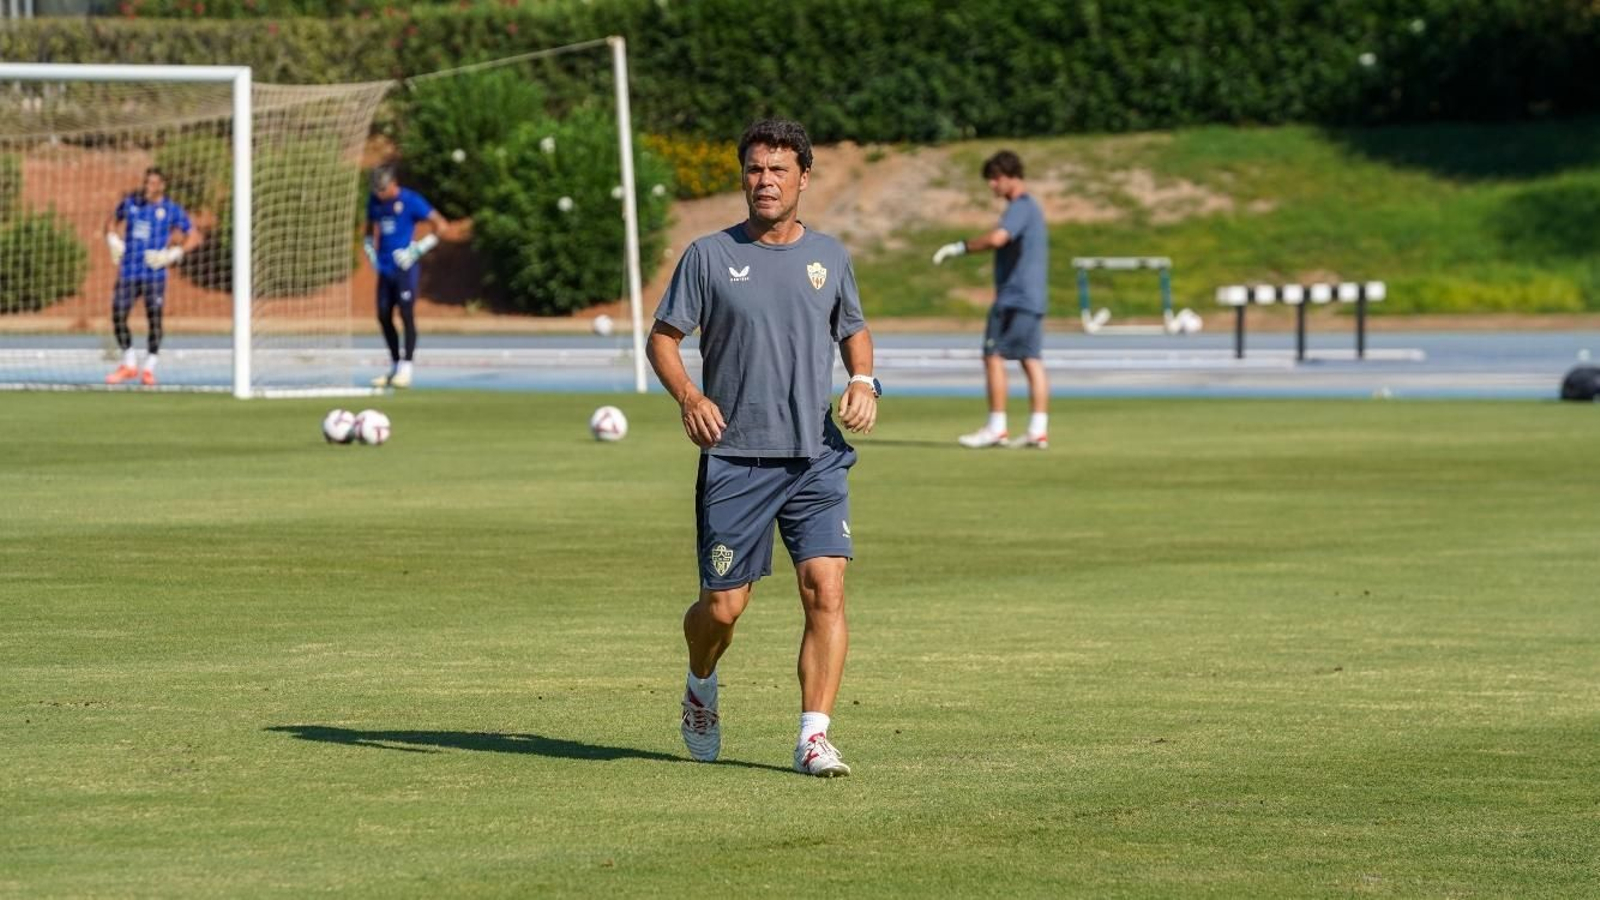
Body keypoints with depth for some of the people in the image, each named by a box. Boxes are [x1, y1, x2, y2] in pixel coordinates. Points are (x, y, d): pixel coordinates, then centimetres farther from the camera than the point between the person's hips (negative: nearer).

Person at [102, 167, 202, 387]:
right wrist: (114, 242, 6)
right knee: (118, 317, 1)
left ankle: (149, 369, 6)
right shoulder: (130, 202, 7)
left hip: (154, 274, -3)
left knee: (154, 319, -6)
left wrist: (171, 255, -9)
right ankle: (129, 365, 17)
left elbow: (194, 236, 2)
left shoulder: (171, 209, -1)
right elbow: (111, 222, 24)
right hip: (128, 272, 3)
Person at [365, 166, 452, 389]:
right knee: (384, 316, 7)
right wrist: (370, 250, 12)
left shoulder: (410, 201, -10)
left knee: (406, 315, -9)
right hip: (385, 268, 7)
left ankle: (406, 369, -9)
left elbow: (441, 225, -9)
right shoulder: (375, 202, 9)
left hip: (404, 268, -7)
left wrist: (417, 250, -12)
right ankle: (394, 366, 18)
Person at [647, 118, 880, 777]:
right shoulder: (709, 256, 0)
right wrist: (688, 396, -15)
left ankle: (814, 738, -10)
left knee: (825, 589, -13)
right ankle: (701, 688, 34)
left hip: (816, 457, 2)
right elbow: (662, 337, 3)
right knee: (723, 606, 1)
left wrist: (864, 381, 3)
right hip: (734, 457, -2)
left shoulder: (829, 256, 9)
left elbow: (854, 330, 24)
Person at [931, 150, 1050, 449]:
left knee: (994, 356, -5)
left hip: (1015, 297, -10)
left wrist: (959, 247, -22)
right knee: (1032, 361, 5)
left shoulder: (1020, 207, -13)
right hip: (1033, 298, 10)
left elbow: (997, 238, -30)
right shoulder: (1031, 208, 19)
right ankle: (1038, 431, 0)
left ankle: (996, 429, -6)